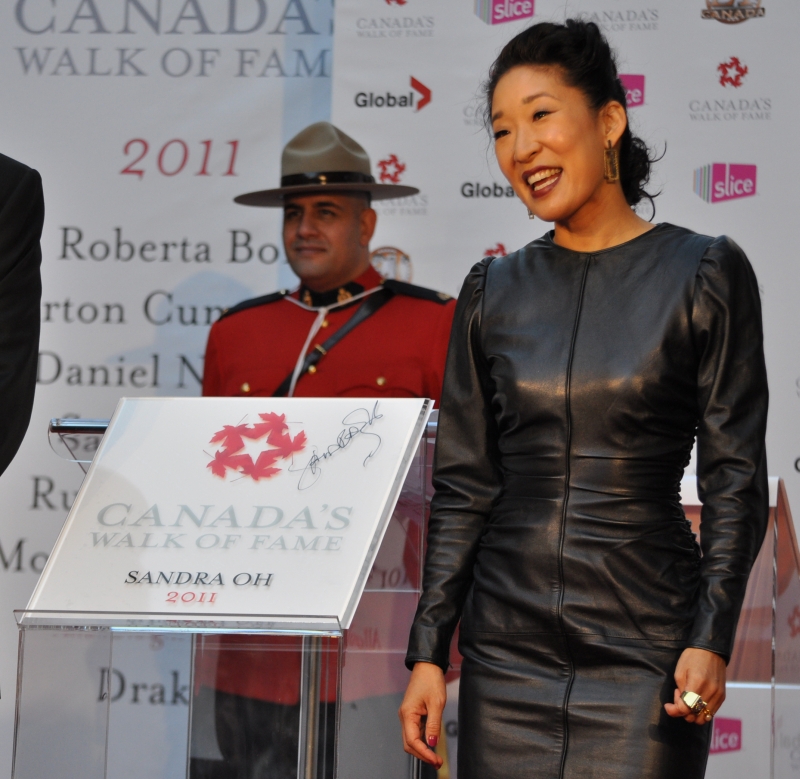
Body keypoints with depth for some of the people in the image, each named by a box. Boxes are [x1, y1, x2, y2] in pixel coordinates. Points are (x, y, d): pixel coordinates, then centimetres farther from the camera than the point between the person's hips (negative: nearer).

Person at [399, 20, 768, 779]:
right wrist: (427, 653, 4)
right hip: (508, 651, 3)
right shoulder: (493, 292, 8)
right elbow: (462, 487, 9)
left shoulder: (704, 274, -2)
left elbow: (735, 476, -4)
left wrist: (712, 638, -13)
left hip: (644, 652, -3)